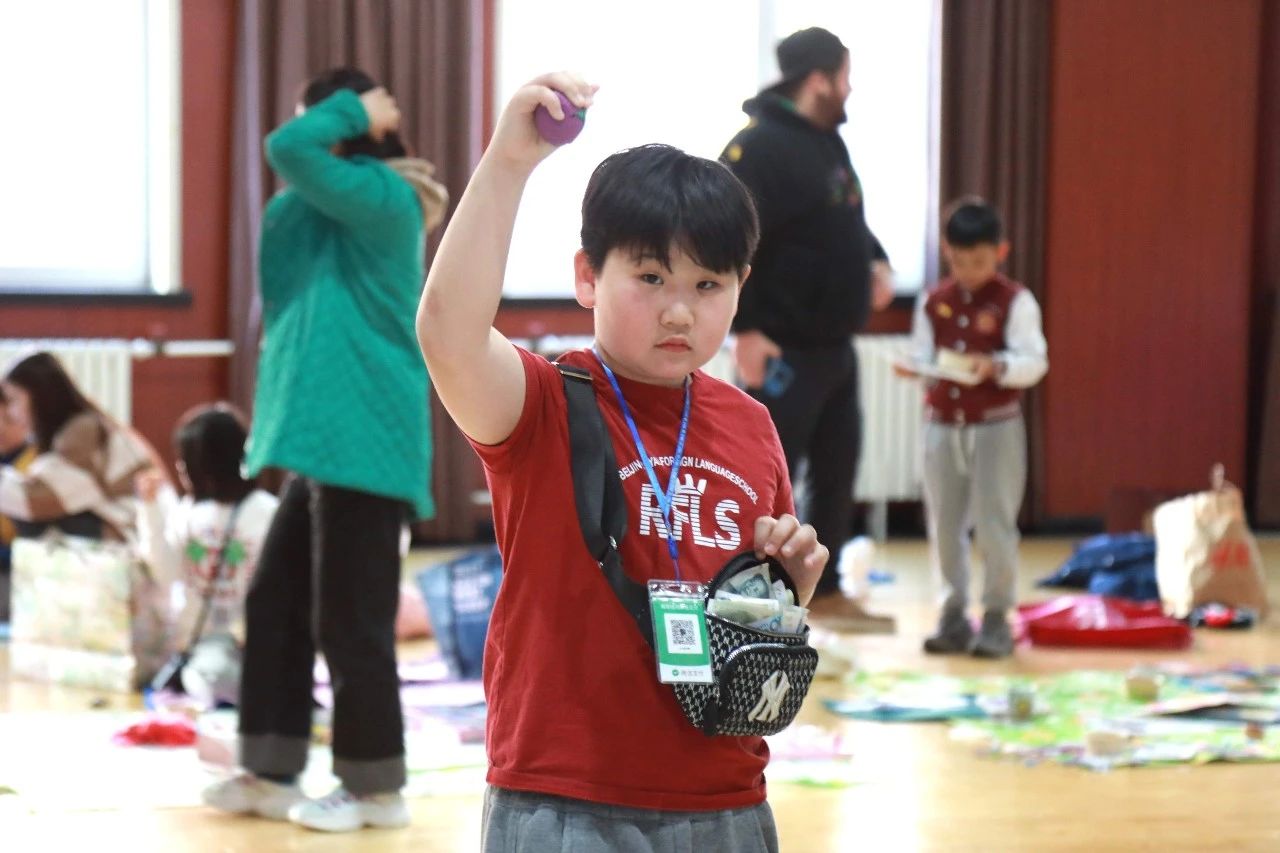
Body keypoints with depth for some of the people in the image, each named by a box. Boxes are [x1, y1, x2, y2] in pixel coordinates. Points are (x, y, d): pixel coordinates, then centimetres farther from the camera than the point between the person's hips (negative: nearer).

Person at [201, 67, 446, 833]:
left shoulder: (383, 198, -12)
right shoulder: (345, 212, 18)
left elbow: (287, 149, -20)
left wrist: (353, 112, -7)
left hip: (364, 443, -10)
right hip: (330, 443, 10)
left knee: (350, 621, -4)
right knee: (275, 603, 13)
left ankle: (377, 787, 6)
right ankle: (271, 774, 19)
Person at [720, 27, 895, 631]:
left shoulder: (828, 142, 13)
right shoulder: (759, 146, -17)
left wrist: (875, 262, 7)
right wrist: (744, 328, -25)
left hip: (834, 347, 10)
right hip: (782, 351, -10)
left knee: (837, 471, 16)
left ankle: (825, 593, 27)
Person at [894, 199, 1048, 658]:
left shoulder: (1015, 302, -6)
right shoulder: (933, 303, 6)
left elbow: (1034, 361, -13)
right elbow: (923, 358, 6)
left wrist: (997, 366, -30)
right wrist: (914, 369, -16)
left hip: (997, 426, -4)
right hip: (943, 425, 4)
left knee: (994, 524, -2)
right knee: (944, 525, 8)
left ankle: (996, 617, 7)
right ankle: (953, 615, 18)